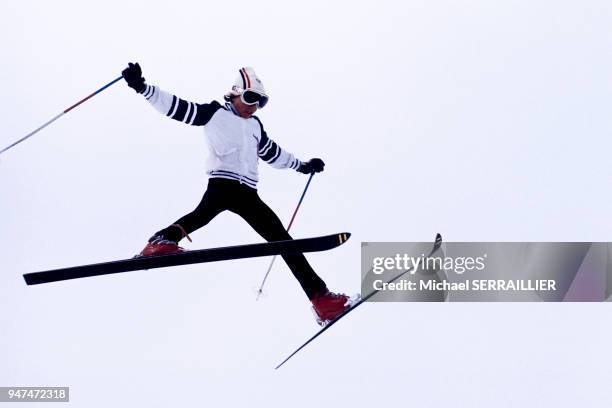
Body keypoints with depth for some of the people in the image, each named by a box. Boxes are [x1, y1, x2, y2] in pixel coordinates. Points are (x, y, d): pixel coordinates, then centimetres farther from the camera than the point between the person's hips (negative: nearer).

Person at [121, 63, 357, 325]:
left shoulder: (255, 125, 26)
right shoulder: (215, 113, 7)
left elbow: (272, 153, 41)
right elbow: (175, 107, -2)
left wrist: (302, 166, 47)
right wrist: (142, 87, -12)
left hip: (248, 193, 6)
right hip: (222, 183, -6)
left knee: (282, 239, 1)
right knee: (208, 209, -41)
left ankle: (321, 299, 1)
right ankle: (161, 243, -58)